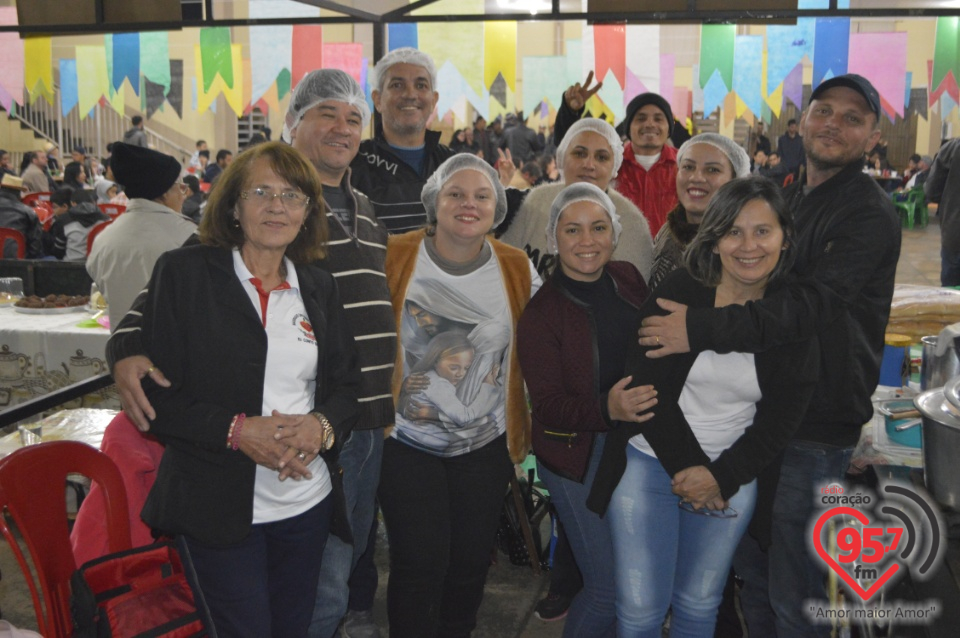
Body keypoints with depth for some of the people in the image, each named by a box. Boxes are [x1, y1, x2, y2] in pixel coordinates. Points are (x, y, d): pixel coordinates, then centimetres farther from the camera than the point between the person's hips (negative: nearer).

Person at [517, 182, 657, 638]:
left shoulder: (628, 279, 1)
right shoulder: (540, 315, -13)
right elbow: (548, 405, -16)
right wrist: (607, 408, -33)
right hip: (579, 455, -5)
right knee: (611, 591, -2)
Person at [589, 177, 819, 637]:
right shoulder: (677, 291, -9)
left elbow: (780, 420, -2)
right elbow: (645, 386, -11)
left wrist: (721, 476, -11)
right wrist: (684, 465, -12)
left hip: (732, 477, 2)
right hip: (649, 462, -1)